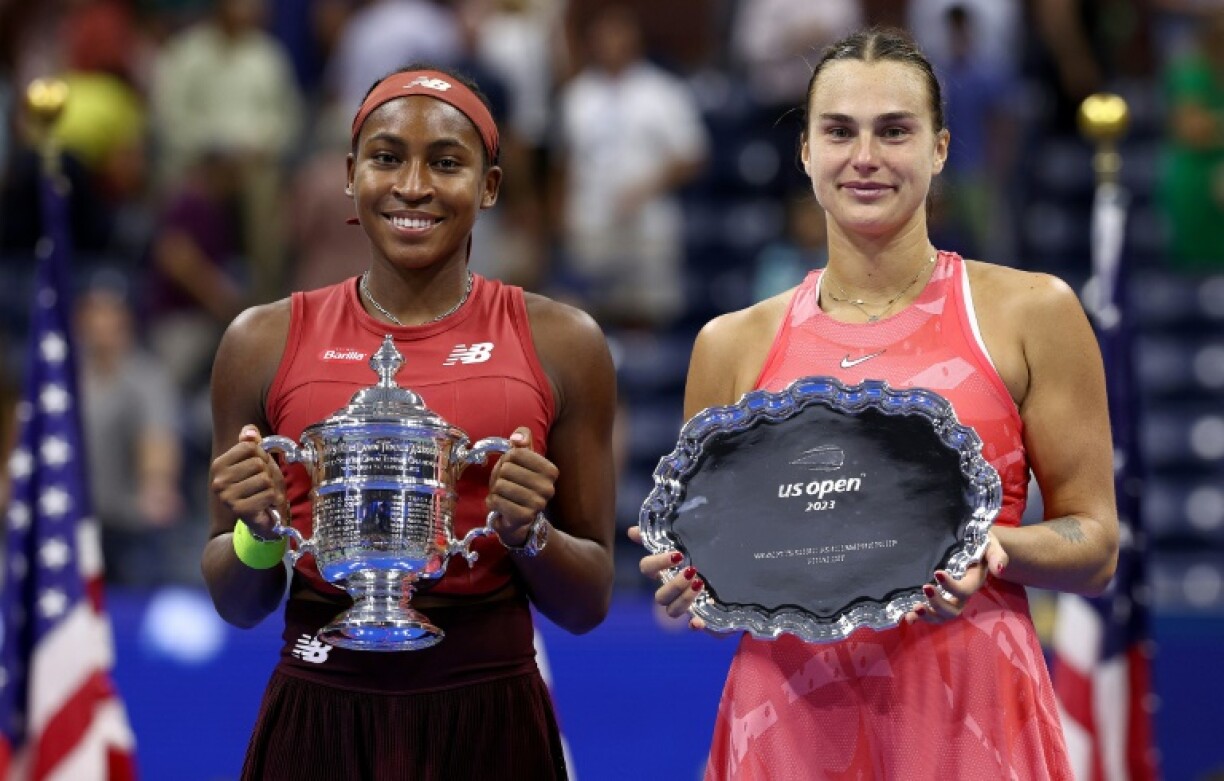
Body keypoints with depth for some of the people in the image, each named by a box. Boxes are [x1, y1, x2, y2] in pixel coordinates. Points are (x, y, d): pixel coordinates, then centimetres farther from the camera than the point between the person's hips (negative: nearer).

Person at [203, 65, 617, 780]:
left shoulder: (562, 343, 0)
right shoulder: (266, 341, 1)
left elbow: (589, 605, 5)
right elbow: (239, 605, 9)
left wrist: (529, 531, -13)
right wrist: (256, 530, -11)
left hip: (489, 722, -1)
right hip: (316, 719, 1)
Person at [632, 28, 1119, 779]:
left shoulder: (1031, 313, 1)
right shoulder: (733, 345, 7)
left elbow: (1096, 549, 3)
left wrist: (990, 547, -17)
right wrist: (688, 581, -8)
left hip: (969, 717, -2)